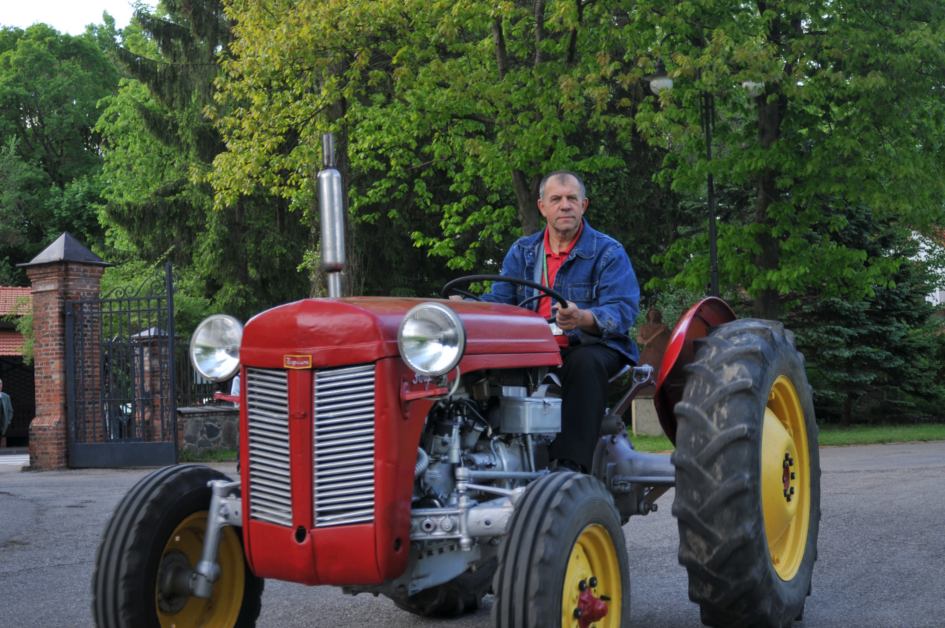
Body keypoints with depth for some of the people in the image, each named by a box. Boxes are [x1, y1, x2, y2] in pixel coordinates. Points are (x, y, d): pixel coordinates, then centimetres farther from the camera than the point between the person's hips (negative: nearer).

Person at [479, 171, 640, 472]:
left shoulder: (608, 252, 0)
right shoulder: (522, 251, 15)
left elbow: (623, 310, -14)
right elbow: (498, 299, 6)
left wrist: (583, 318, -36)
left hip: (592, 346, -4)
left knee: (585, 362, -38)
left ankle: (570, 463, -40)